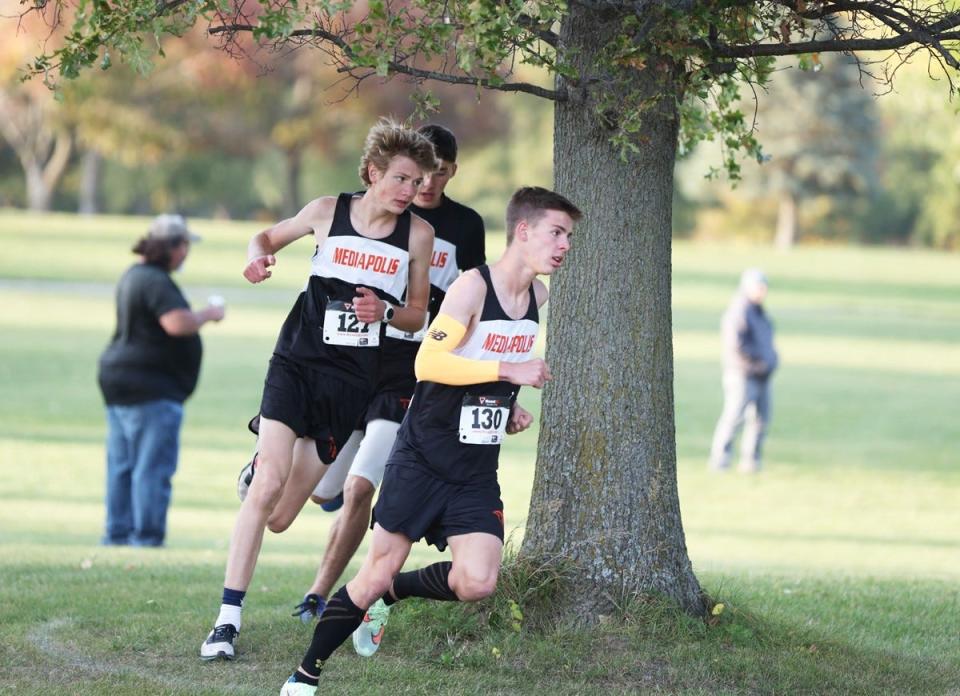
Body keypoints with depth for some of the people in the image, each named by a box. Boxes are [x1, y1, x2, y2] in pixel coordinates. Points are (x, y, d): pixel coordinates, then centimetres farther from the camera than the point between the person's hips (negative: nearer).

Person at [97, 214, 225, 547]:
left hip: (119, 380, 11)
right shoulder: (156, 282, -16)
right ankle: (147, 538, -9)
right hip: (151, 388, -11)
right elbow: (178, 323, -28)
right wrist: (209, 314, -11)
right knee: (153, 467, -8)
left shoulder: (135, 275, 17)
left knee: (122, 465, 11)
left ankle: (117, 535, 14)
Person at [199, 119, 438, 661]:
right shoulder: (328, 211, -2)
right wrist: (259, 257, -6)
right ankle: (229, 619, -12)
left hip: (354, 378, 1)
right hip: (297, 363, -1)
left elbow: (418, 315, 8)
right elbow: (270, 236, 17)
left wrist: (384, 312, -13)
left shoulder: (418, 234, 0)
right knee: (268, 485, -16)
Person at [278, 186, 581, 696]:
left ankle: (390, 595, 16)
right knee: (376, 574, -2)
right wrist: (507, 371, -28)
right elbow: (428, 362, -25)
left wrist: (508, 407, 7)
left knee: (477, 582, -13)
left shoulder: (538, 297, 6)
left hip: (477, 472, 6)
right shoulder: (473, 286, -16)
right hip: (422, 459, -6)